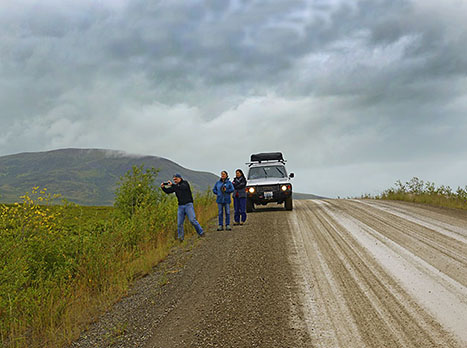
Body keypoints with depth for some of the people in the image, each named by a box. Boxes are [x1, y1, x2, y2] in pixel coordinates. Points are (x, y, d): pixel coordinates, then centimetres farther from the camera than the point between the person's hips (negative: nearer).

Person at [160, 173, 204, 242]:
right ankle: (180, 238, 10)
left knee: (192, 220, -15)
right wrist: (163, 187, -9)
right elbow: (168, 191, 10)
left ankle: (201, 233, -4)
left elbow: (182, 187, -22)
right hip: (180, 206, 5)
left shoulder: (185, 183, -1)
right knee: (179, 223, 1)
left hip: (188, 205, -5)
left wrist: (172, 185, -27)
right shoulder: (175, 186, 14)